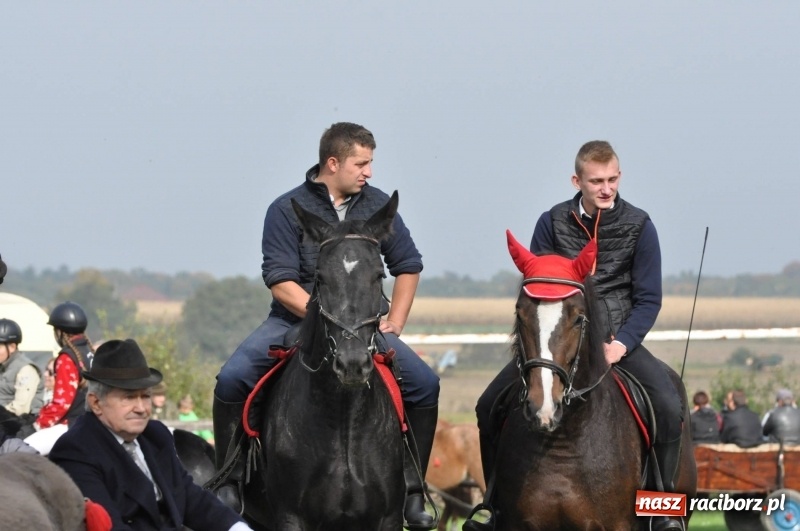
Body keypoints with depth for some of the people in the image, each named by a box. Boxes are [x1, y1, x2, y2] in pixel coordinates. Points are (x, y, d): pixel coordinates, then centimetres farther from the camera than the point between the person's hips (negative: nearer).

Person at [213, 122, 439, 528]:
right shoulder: (287, 210, -8)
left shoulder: (378, 206, 4)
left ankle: (412, 492, -4)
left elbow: (408, 266, 15)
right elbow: (281, 282, -15)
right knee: (232, 379, -25)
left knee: (424, 383, -16)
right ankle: (229, 483, -9)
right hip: (294, 321, -3)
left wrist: (394, 324, 3)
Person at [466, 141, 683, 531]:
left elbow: (648, 300, -3)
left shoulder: (638, 226, -4)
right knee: (489, 407, -9)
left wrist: (620, 344, -18)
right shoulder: (553, 223, -1)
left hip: (617, 338, -2)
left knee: (669, 407, -26)